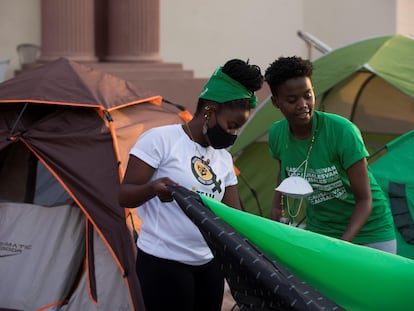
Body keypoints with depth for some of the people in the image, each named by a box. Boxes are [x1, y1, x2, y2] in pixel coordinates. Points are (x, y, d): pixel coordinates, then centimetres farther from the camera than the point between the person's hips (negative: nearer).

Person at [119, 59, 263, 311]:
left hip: (209, 263, 7)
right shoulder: (160, 139, -10)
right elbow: (124, 196, -11)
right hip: (163, 262, -7)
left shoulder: (224, 158, 11)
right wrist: (153, 188, -32)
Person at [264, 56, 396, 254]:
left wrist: (343, 242, -34)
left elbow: (365, 199, -20)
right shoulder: (277, 134, -8)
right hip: (319, 231, 4)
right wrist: (277, 204, -2)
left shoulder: (342, 131, -24)